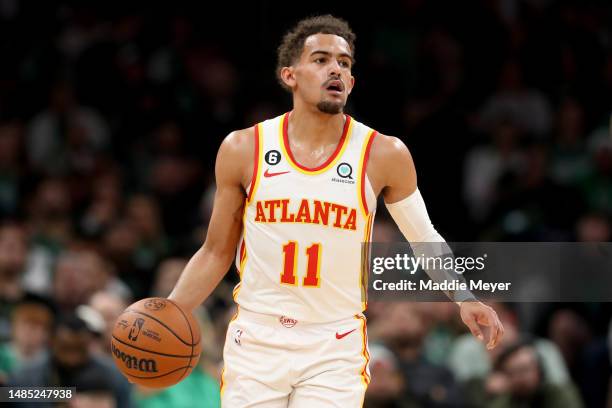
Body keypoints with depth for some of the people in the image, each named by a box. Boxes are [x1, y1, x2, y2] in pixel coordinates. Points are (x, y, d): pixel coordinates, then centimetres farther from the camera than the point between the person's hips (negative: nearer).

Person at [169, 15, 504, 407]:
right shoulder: (243, 150, -1)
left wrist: (465, 299, -6)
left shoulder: (384, 155, -3)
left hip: (336, 349, -1)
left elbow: (424, 238, 9)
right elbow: (216, 253, 7)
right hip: (256, 342, 1)